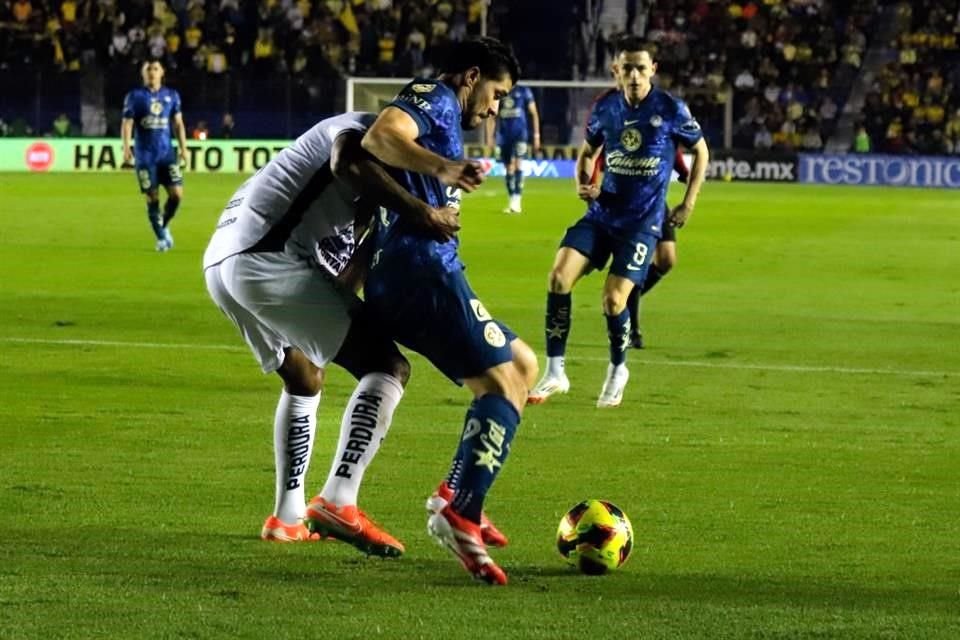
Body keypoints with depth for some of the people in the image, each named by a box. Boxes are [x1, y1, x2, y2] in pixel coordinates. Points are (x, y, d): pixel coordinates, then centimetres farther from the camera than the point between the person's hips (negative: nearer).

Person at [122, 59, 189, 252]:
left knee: (176, 193, -8)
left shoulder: (171, 95, 9)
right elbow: (127, 124, -2)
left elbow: (178, 123, 13)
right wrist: (126, 147, -16)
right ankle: (161, 237, 10)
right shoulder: (135, 97, 1)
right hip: (145, 155, -2)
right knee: (153, 198, -3)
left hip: (167, 153, 2)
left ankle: (164, 226, 17)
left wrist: (183, 148, 5)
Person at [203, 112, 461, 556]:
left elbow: (339, 282, 23)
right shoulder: (362, 128, 3)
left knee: (304, 380, 32)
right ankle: (337, 502, -22)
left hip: (220, 265, 10)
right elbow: (348, 163, -22)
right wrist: (419, 213, -20)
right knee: (387, 367, -10)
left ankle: (288, 516, 34)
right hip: (263, 261, -10)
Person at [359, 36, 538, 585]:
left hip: (398, 282, 10)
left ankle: (463, 500, 9)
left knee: (522, 365, 18)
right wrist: (441, 166, -38)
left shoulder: (443, 117, 28)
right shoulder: (436, 98, -1)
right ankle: (458, 512, -29)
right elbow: (380, 137, -22)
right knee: (503, 386, -14)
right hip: (421, 270, -10)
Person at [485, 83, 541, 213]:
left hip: (520, 134, -3)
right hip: (504, 136, 3)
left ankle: (517, 201, -20)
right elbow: (492, 117, 13)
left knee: (518, 164, -17)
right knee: (509, 168, 7)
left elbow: (533, 114, 5)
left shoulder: (524, 91, 1)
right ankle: (511, 202, 16)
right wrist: (489, 137, 7)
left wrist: (536, 135, 1)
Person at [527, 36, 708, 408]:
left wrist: (688, 204, 3)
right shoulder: (605, 108, 2)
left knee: (613, 298, -14)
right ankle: (554, 374, -6)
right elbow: (587, 152, 20)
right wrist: (583, 185, 0)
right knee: (559, 275, -15)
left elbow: (700, 151, 7)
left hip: (643, 221, -4)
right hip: (603, 213, 4)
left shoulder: (670, 110, -8)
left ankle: (617, 371, 17)